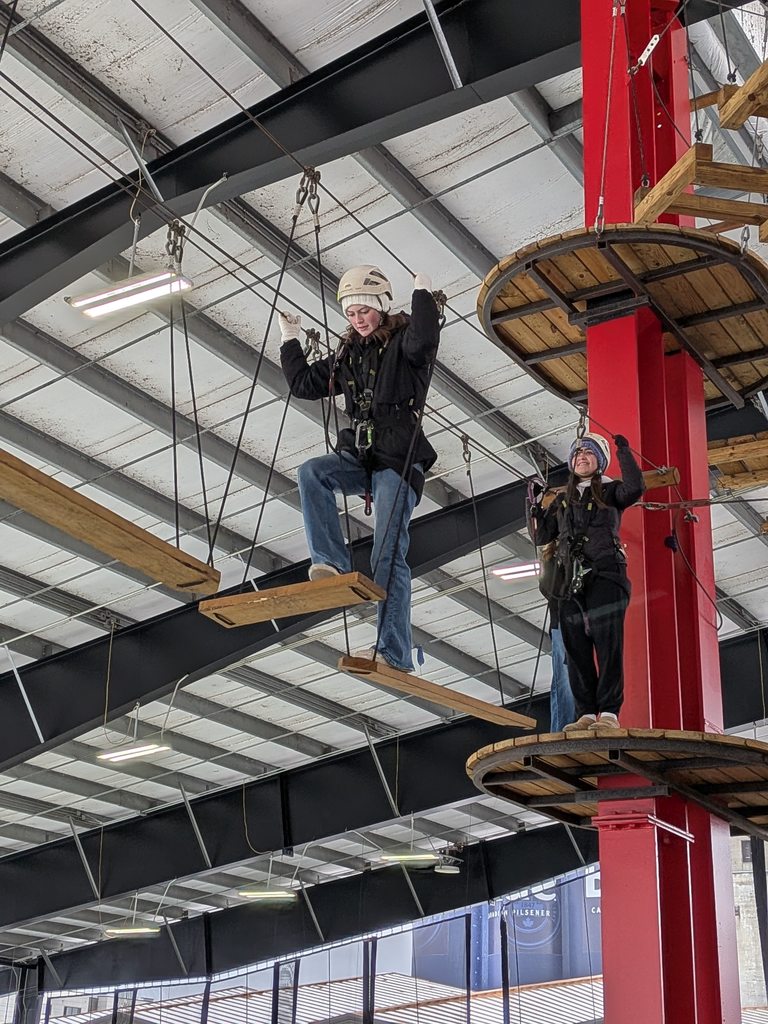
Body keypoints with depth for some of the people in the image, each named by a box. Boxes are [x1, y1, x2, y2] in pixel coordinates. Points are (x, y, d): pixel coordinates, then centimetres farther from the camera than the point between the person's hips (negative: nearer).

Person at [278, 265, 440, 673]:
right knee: (311, 472, -25)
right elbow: (303, 383, 24)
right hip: (359, 456, 6)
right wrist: (289, 339, 22)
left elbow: (424, 341, -25)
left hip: (398, 459, -6)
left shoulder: (402, 341, 1)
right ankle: (334, 564, -29)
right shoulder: (347, 355, 20)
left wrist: (423, 295, -15)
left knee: (388, 554, -12)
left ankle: (394, 653, -13)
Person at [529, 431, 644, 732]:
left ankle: (609, 713, -15)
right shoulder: (562, 499, 24)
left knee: (607, 647, -12)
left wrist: (624, 452, -7)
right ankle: (586, 714, 2)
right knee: (576, 650, 0)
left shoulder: (609, 492, 12)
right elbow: (541, 536, 19)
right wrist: (535, 506, 9)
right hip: (571, 583, 5)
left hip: (604, 577, -5)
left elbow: (634, 487, -10)